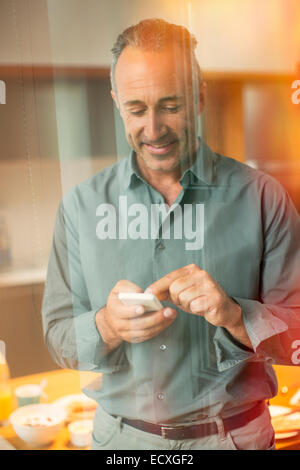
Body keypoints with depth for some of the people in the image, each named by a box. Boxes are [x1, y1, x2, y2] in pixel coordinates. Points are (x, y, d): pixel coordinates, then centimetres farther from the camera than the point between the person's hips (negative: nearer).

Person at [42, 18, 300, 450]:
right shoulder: (81, 205, -6)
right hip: (122, 435, 2)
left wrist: (234, 315, -27)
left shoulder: (260, 197, -10)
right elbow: (59, 337, -4)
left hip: (235, 434, -1)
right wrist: (107, 327, -24)